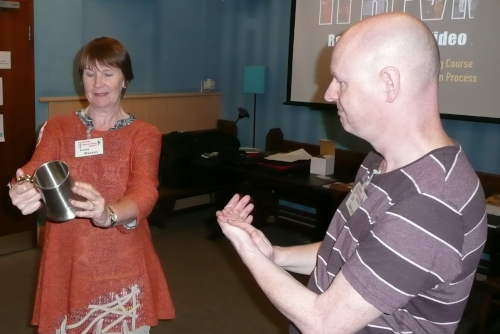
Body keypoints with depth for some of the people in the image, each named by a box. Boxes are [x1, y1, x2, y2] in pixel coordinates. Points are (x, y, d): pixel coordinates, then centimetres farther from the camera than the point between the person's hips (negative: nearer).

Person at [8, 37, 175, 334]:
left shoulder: (145, 134, -3)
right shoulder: (57, 128, 4)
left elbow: (145, 192, -19)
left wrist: (109, 214, -40)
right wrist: (24, 192, -37)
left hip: (123, 265, -1)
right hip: (67, 264, 1)